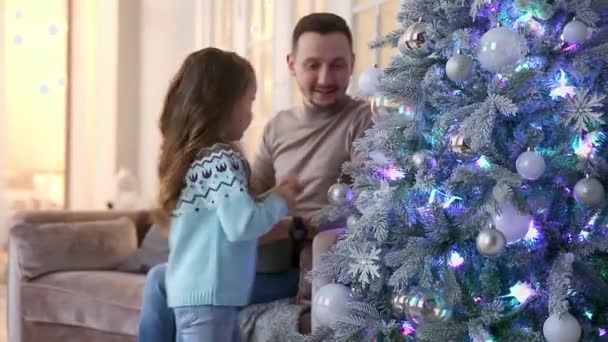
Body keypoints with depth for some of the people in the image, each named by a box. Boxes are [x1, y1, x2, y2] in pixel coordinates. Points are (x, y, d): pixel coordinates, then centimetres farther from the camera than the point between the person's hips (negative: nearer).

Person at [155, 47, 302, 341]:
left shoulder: (194, 156, 12)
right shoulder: (221, 160, -17)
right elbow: (242, 224, -23)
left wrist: (274, 196, 13)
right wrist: (279, 203, -6)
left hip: (192, 288, 10)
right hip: (209, 293, -10)